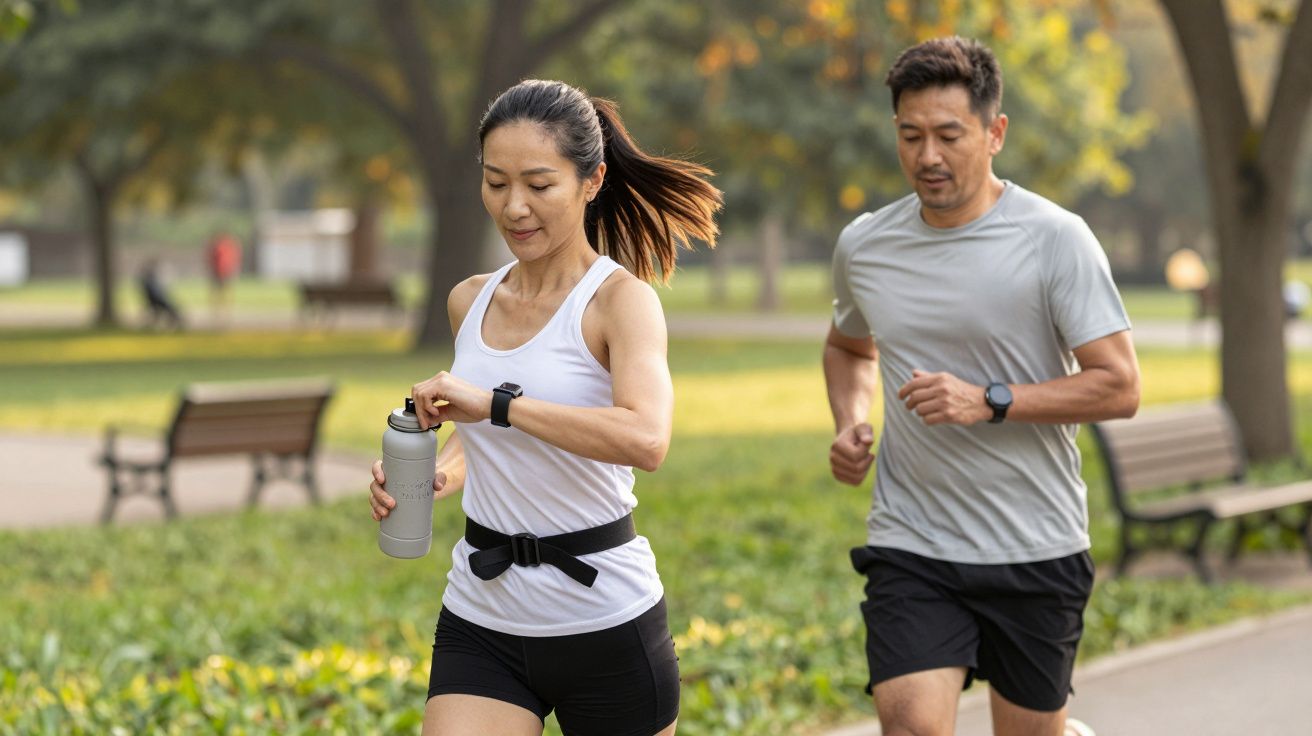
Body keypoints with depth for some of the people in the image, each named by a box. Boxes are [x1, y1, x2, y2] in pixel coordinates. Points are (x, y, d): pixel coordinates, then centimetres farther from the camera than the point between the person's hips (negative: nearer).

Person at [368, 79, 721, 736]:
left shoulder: (620, 299, -12)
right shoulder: (469, 302, 7)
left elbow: (646, 440, -30)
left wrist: (496, 403, -29)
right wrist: (439, 472, 3)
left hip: (604, 620, -4)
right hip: (480, 619, 4)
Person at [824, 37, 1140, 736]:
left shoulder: (1055, 239, -10)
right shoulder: (862, 246, 3)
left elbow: (1119, 386, -12)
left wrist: (990, 402, -22)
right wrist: (848, 424, 5)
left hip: (1037, 549, -2)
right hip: (910, 545, 2)